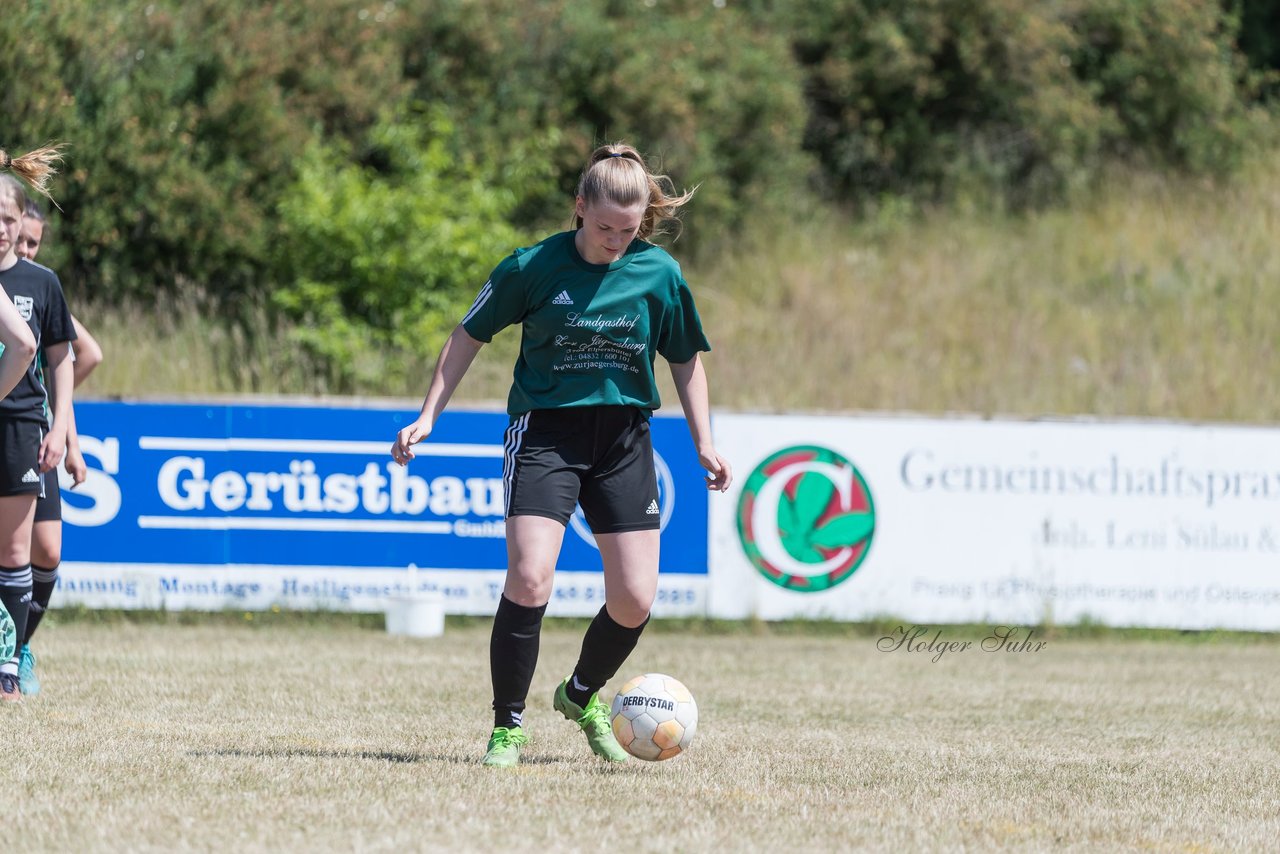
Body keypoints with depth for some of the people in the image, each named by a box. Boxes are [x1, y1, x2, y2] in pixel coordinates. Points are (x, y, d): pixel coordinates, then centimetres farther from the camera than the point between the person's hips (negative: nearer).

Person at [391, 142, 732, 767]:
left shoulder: (659, 275, -1)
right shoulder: (534, 267, -8)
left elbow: (685, 359, 13)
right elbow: (470, 336, 4)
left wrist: (703, 442, 8)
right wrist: (428, 416, 0)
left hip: (624, 438, 3)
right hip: (545, 430, -3)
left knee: (635, 598, -1)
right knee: (530, 577, -20)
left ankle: (582, 694, 30)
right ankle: (507, 727, -7)